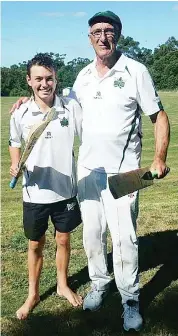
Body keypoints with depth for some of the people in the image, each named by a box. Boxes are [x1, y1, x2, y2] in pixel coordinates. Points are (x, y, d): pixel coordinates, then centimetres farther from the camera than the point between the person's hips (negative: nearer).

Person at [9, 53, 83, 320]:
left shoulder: (71, 108, -9)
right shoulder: (21, 114, -6)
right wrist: (15, 165, -7)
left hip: (66, 190, 0)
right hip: (35, 192, 0)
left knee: (63, 240, 17)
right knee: (35, 245, 16)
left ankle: (63, 285, 41)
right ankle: (33, 294, 36)